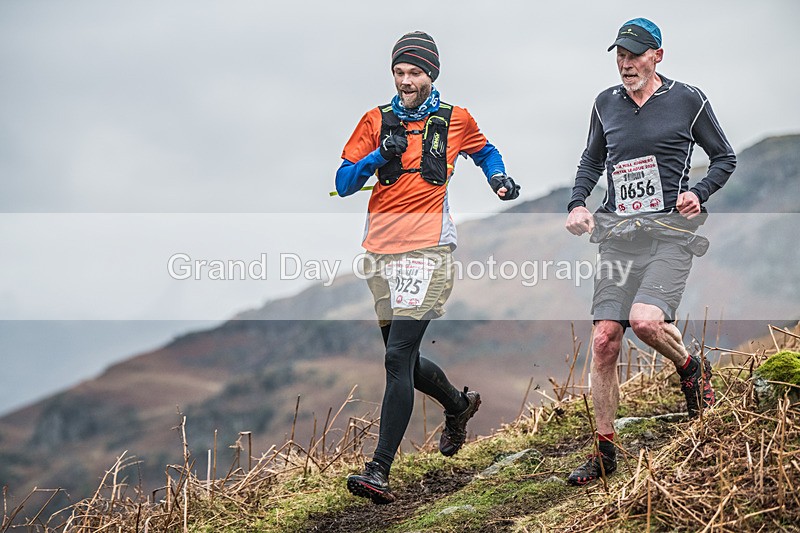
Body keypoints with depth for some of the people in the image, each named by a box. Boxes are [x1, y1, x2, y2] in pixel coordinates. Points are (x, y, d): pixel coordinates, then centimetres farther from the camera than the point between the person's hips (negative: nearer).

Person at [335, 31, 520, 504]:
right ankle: (459, 404, 46)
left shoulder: (455, 121, 7)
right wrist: (379, 156, -10)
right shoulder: (377, 122, 10)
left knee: (398, 357, -16)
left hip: (428, 252, -4)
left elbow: (485, 151, 27)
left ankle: (380, 471, -17)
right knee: (405, 360, 15)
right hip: (381, 253, 4)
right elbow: (343, 184, 6)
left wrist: (499, 178, 8)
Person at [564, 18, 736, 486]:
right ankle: (605, 452, 6)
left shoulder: (689, 101, 2)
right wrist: (577, 204, 9)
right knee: (604, 340, -5)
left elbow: (725, 157, 11)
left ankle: (692, 369, 8)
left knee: (644, 320, -26)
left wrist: (699, 193, -7)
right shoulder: (607, 104, 12)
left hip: (670, 234, -4)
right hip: (618, 236, 4)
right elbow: (592, 160, 26)